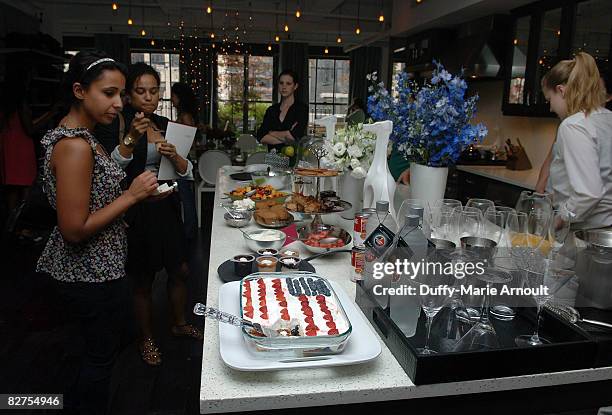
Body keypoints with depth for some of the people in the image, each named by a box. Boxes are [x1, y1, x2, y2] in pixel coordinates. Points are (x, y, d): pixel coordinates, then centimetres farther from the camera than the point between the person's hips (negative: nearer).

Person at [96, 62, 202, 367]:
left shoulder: (166, 125, 7)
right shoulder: (118, 125, -10)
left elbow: (187, 172, 3)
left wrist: (174, 156, -17)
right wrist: (130, 139, -36)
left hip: (166, 208, 6)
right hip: (136, 213, -5)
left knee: (180, 271, 16)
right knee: (143, 282, 10)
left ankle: (179, 323, 41)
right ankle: (146, 338, 32)